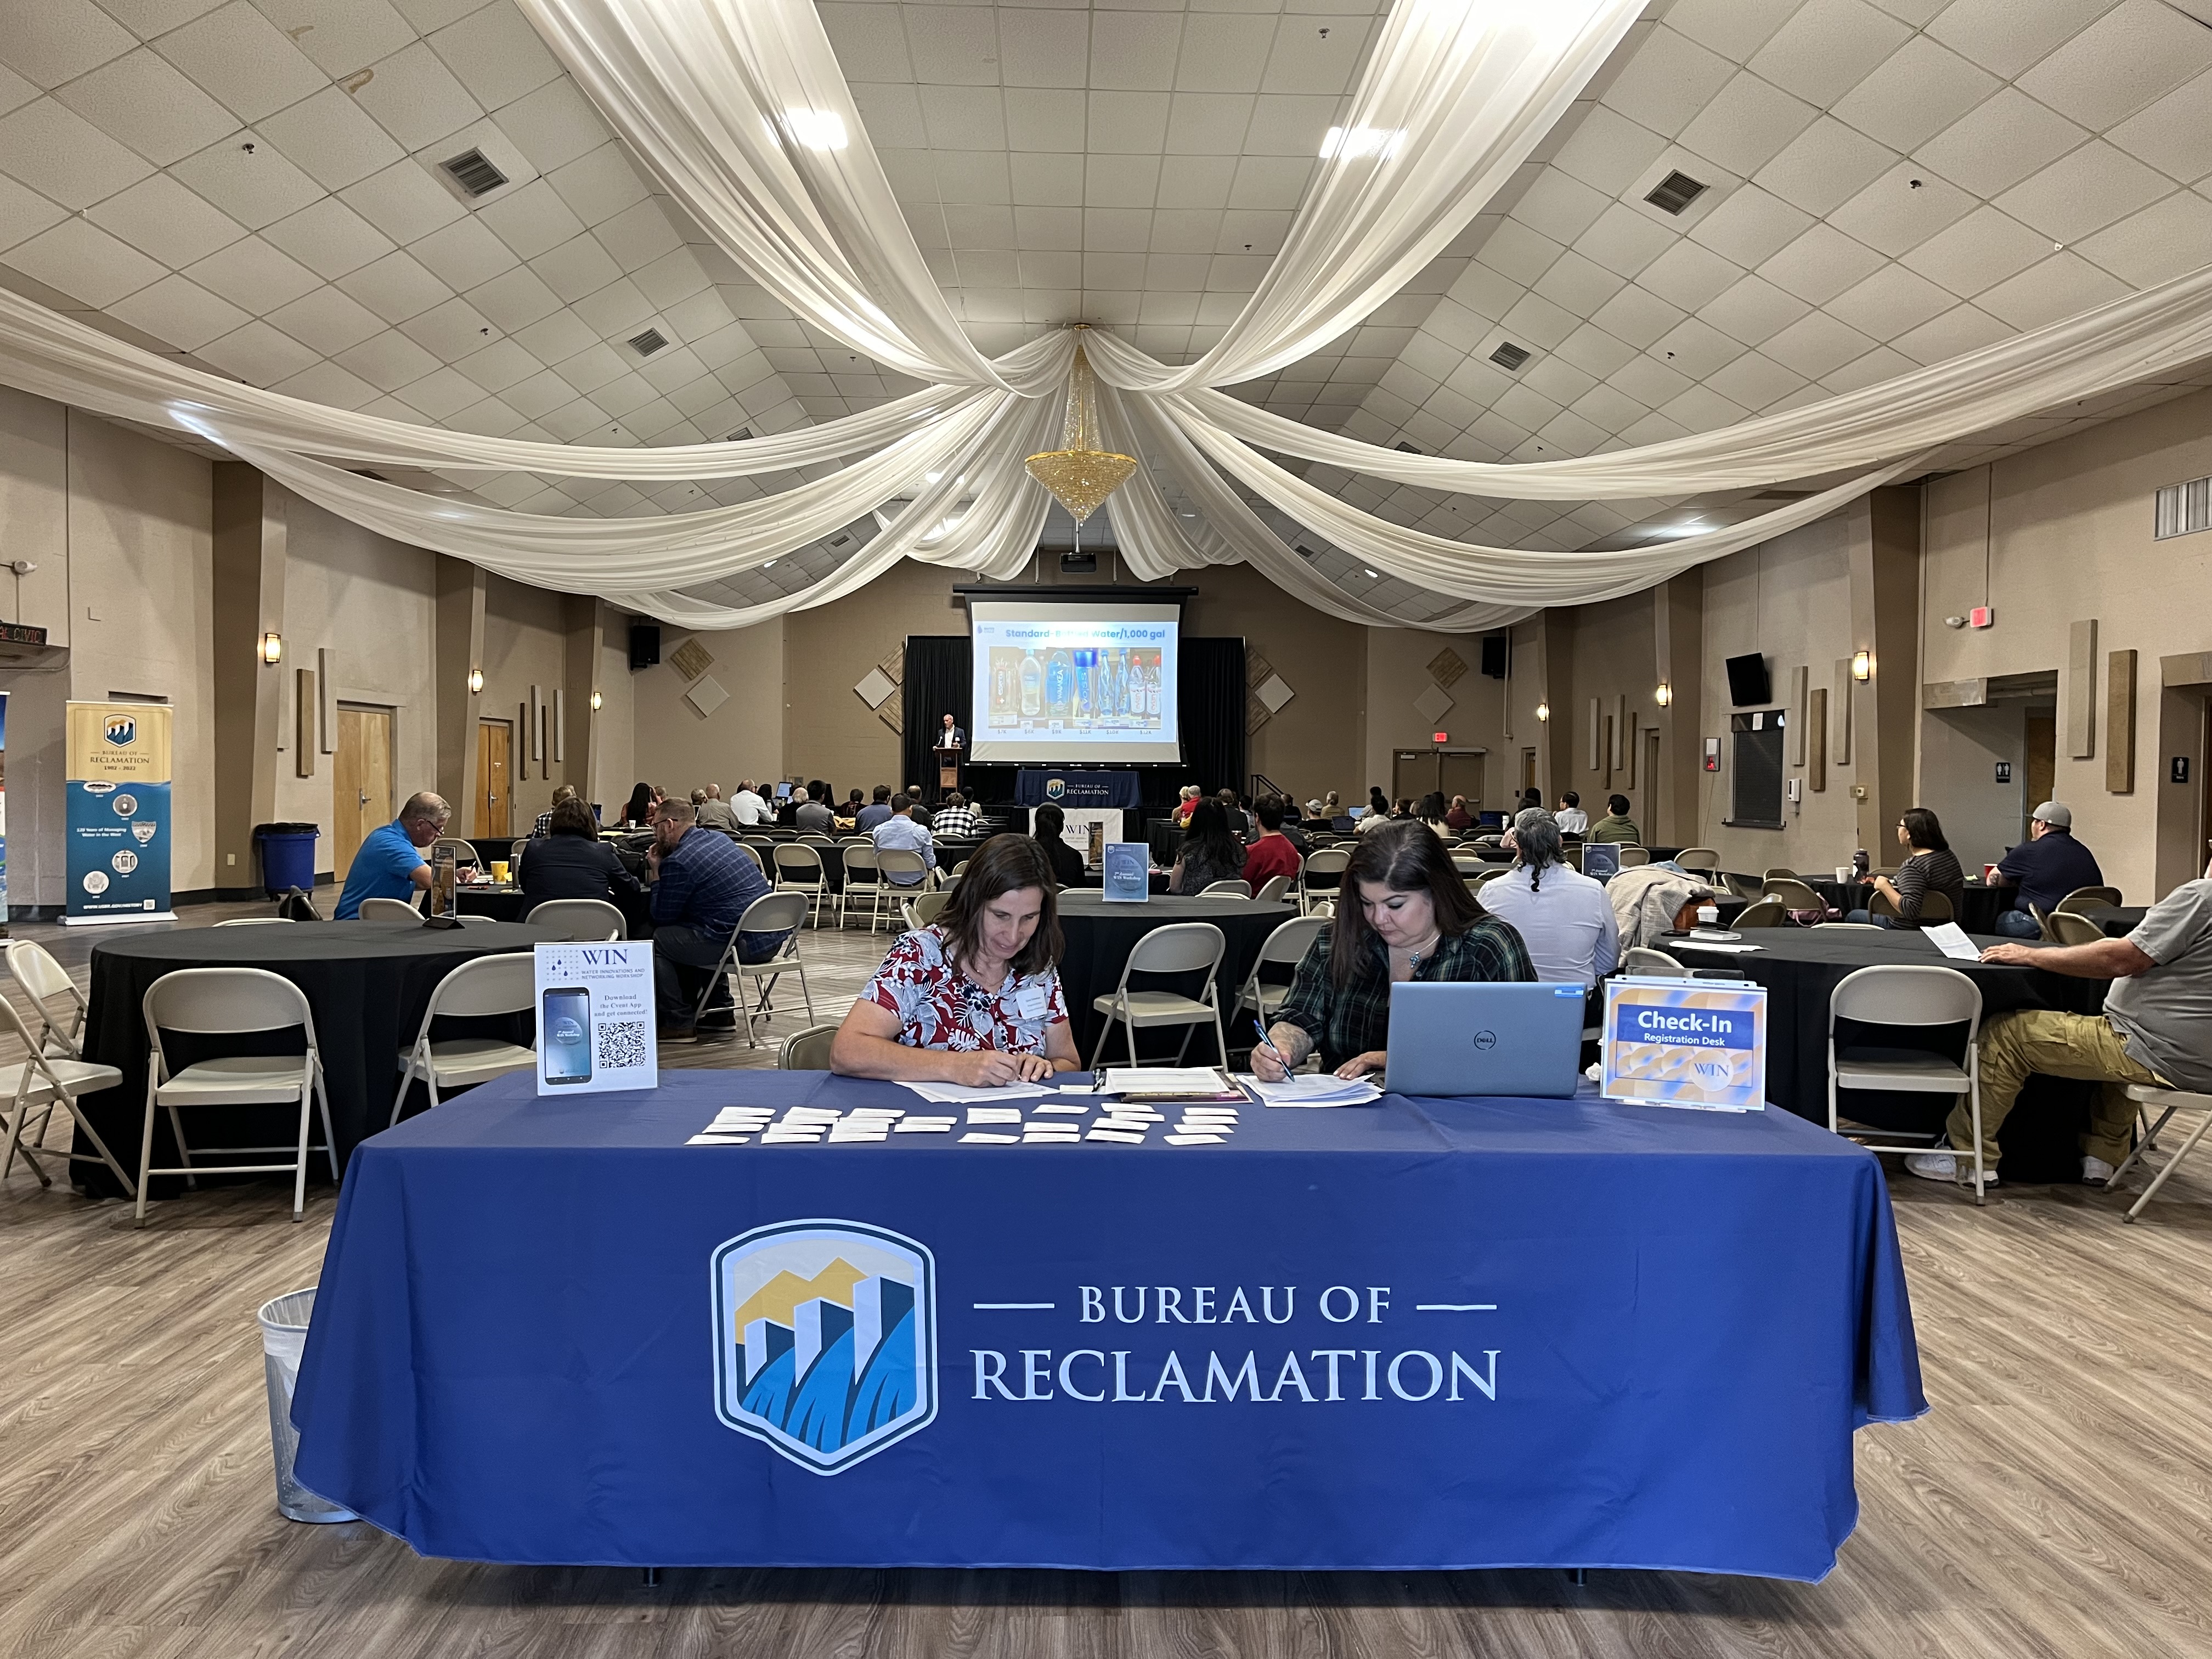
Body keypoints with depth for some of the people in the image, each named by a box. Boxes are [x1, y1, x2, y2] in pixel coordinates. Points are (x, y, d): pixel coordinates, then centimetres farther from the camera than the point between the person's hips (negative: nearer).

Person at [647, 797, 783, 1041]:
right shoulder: (719, 839, 16)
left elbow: (662, 917, 2)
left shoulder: (677, 862, -11)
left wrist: (656, 873, 10)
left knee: (657, 940, 4)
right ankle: (721, 1011, 34)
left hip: (743, 945, -9)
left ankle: (678, 1024, 8)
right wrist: (662, 868, 24)